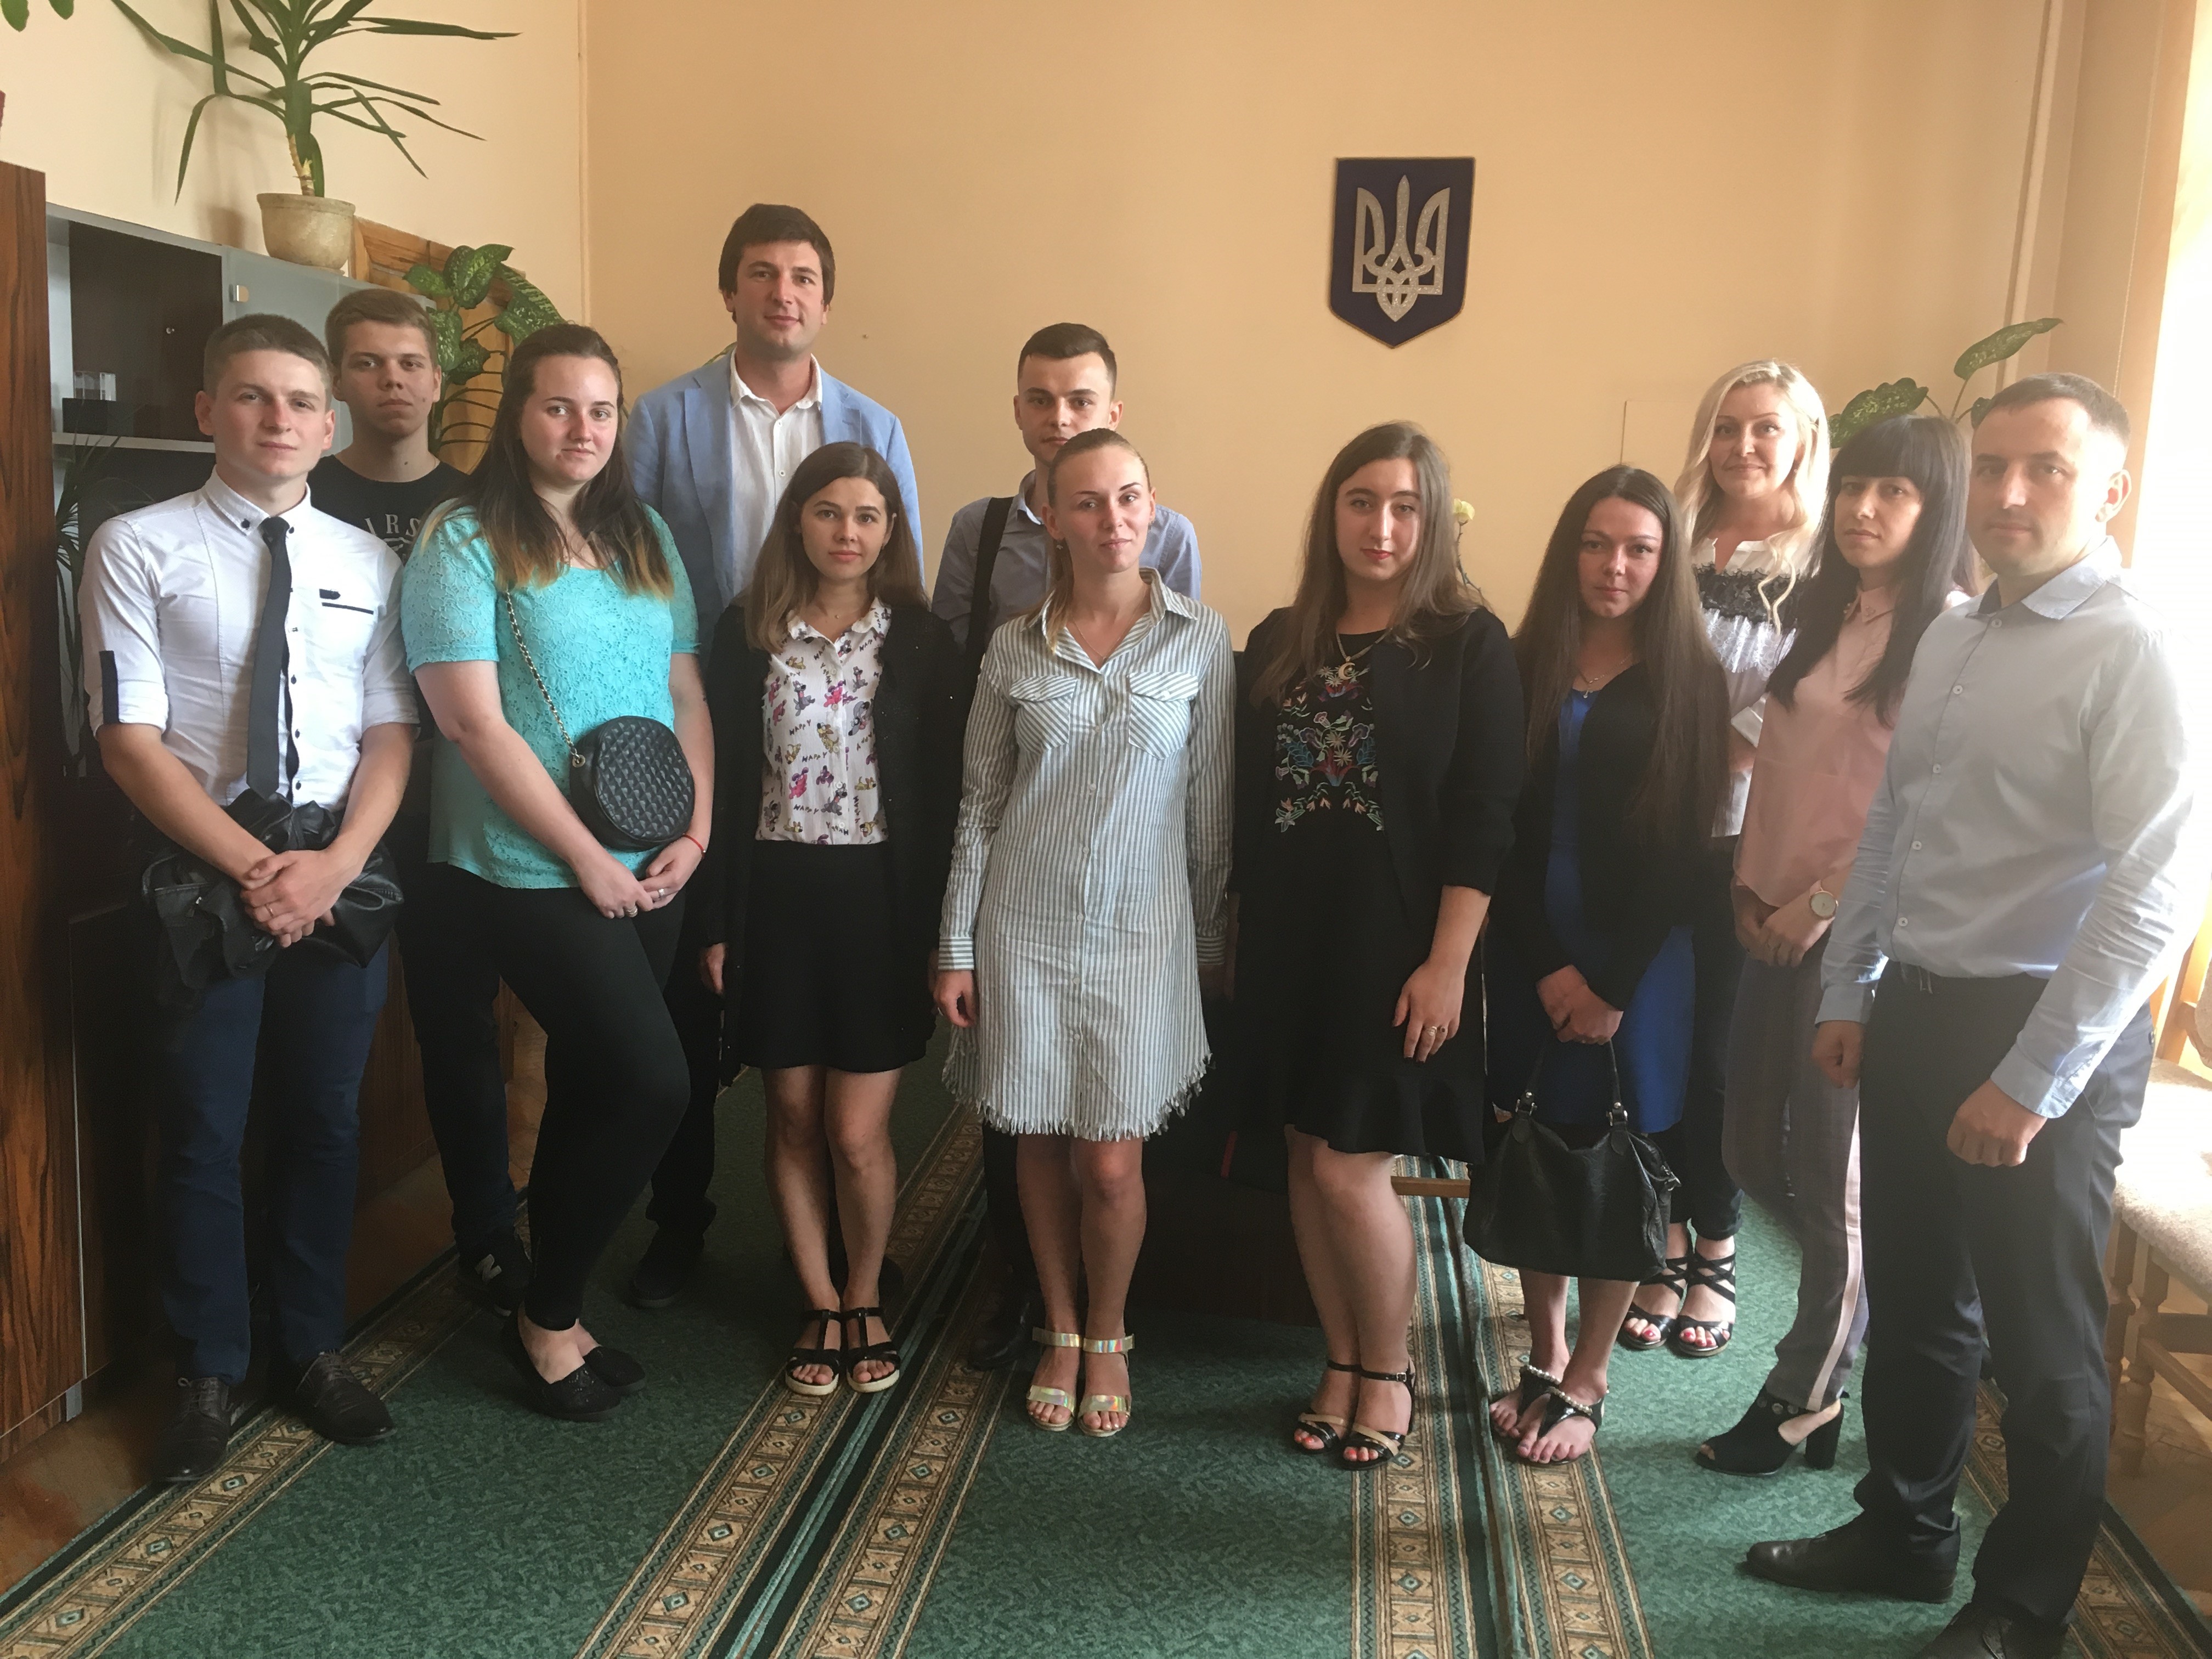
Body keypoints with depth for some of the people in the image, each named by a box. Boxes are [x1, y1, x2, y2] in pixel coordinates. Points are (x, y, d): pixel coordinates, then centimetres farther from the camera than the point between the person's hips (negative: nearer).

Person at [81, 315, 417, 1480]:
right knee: (203, 1133, 8)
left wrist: (335, 862, -12)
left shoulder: (367, 563, 6)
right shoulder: (138, 548, -3)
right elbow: (130, 739, -8)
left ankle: (313, 1350, 30)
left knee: (325, 1123, 13)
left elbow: (390, 732, 3)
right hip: (203, 874, -3)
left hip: (342, 875, 3)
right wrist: (253, 866, -15)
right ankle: (208, 1374, 26)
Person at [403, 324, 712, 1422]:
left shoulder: (644, 536, 11)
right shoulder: (465, 541, -7)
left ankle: (554, 1317, 29)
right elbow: (473, 721, -14)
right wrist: (588, 856, -13)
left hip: (650, 873, 6)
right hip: (531, 871, -6)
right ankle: (548, 1318, 9)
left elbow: (686, 693, 11)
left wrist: (695, 833, -2)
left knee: (592, 1090, 12)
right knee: (653, 1082, -12)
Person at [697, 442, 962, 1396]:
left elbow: (940, 795, -1)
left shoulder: (921, 643, 0)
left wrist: (930, 925, -6)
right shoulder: (748, 633, 2)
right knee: (793, 1121, 10)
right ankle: (822, 1309, 28)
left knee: (856, 1134, -1)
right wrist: (718, 921, -1)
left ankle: (865, 1299, 24)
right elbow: (724, 779, 2)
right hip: (775, 896, 2)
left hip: (877, 898, -1)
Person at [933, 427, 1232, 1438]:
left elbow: (1209, 805, 3)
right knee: (1042, 1146, 10)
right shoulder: (1015, 647, 2)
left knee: (1112, 1162, 0)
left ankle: (1107, 1339, 26)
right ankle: (1060, 1332, 31)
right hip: (1024, 924, 1)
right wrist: (957, 949, 4)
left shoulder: (1200, 640, -2)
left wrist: (1211, 941, 7)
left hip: (1141, 930, -1)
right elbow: (981, 803, 6)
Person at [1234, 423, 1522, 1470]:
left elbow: (1482, 820, -10)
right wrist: (1240, 935, 7)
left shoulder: (1469, 645, -5)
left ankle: (1388, 1368, 21)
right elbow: (1247, 803, 10)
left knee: (1351, 1167, -3)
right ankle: (1342, 1365, 27)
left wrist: (1446, 962, -15)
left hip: (1396, 944, -4)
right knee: (1308, 1157, 10)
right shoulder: (1279, 645, 8)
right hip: (1291, 940, 5)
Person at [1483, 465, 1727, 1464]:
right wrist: (1547, 968, -9)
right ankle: (1544, 1356, 25)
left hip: (1638, 965, -2)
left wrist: (1613, 987, -9)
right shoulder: (1523, 668, 3)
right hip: (1528, 959, 2)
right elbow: (1500, 832, -1)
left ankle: (1585, 1382, 18)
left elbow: (1680, 848, -5)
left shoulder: (1690, 682, -1)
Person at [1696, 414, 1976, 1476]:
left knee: (1828, 1171, 4)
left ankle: (1805, 1399, 20)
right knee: (1752, 1150, 12)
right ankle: (1863, 1288, 36)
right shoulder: (1825, 614, 13)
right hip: (1779, 922, 7)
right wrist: (1752, 885, 4)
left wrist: (1820, 905, -12)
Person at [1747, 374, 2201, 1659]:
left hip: (2043, 1030, -7)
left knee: (2042, 1346, 10)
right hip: (1914, 1009, 7)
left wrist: (2032, 1080, -21)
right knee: (1914, 1306, 20)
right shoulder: (1949, 639, 9)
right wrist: (1849, 996, 13)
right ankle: (1905, 1534, 41)